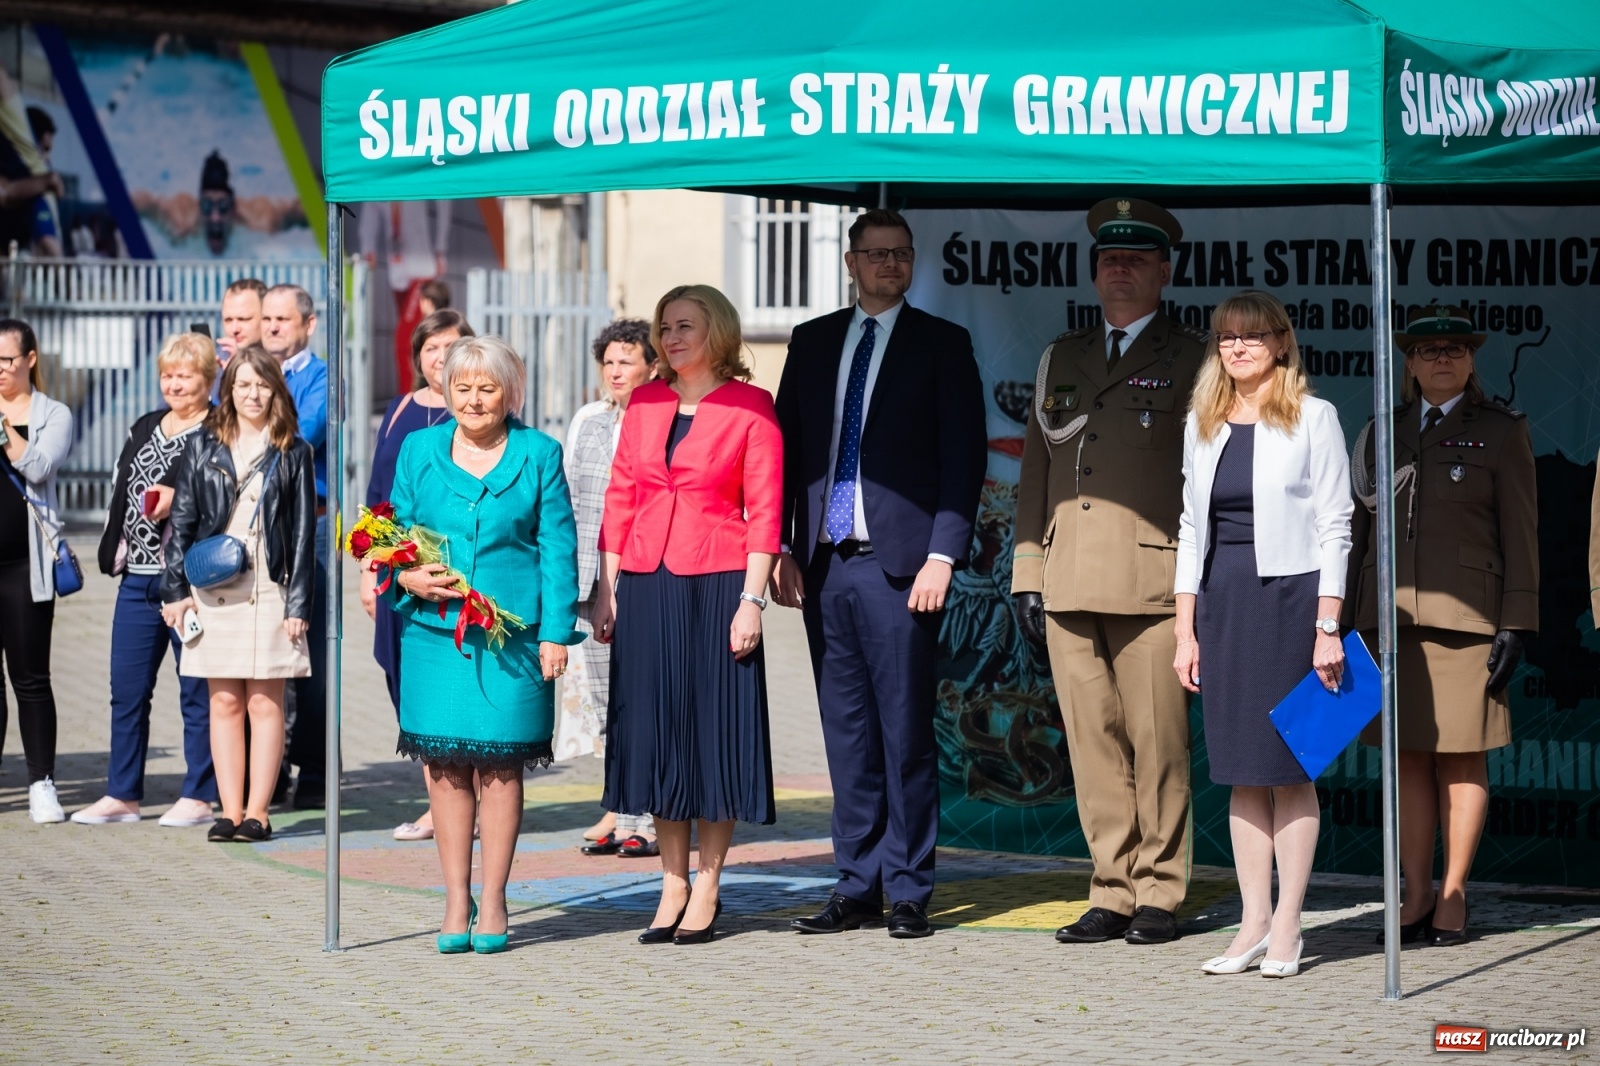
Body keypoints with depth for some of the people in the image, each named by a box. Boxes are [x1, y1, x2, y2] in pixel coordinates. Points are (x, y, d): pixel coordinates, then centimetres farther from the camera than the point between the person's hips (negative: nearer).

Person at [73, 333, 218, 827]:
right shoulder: (144, 429, 18)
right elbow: (120, 491, 21)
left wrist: (180, 498, -22)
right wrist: (113, 551, 14)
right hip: (138, 578, 7)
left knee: (197, 691, -1)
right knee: (127, 689, 9)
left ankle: (199, 797, 5)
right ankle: (122, 795, 16)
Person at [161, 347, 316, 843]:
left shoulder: (293, 453, 6)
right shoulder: (202, 447, 9)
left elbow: (303, 533, 3)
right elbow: (181, 520, 9)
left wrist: (298, 603, -4)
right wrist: (175, 589, 1)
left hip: (269, 590, -1)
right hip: (212, 591, 2)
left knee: (265, 703, -2)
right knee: (225, 703, 3)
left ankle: (257, 813, 0)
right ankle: (230, 811, 5)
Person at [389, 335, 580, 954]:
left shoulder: (539, 455, 4)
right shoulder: (419, 450, 10)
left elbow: (558, 549, 3)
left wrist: (555, 631, -4)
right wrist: (407, 578, -6)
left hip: (512, 637, -2)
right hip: (434, 631, 2)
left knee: (500, 765, 0)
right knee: (445, 767, 2)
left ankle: (492, 903, 10)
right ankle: (456, 904, 11)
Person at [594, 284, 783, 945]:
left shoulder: (749, 407, -3)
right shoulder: (644, 403, 9)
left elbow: (764, 509, -6)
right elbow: (620, 496, 11)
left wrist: (750, 600, -11)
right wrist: (606, 587, 5)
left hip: (716, 585, -4)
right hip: (645, 586, 4)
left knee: (714, 727, 1)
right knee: (655, 727, 6)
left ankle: (707, 890, 9)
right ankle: (672, 885, 15)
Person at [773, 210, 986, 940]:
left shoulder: (942, 344, 3)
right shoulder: (813, 341, 15)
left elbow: (965, 456, -2)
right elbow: (785, 446, 14)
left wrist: (942, 556, -11)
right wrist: (781, 549, 4)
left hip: (898, 565, -4)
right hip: (824, 564, 4)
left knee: (906, 735, -2)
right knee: (847, 735, 7)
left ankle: (909, 893, 3)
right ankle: (857, 887, 12)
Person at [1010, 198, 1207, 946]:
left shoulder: (1191, 362, 7)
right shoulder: (1061, 359, 19)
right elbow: (1035, 471, 19)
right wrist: (1027, 573, 11)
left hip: (1152, 580, -4)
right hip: (1070, 581, 4)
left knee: (1156, 741, -4)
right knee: (1092, 742, 3)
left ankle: (1159, 895, 3)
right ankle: (1112, 892, 8)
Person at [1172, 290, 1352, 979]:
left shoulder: (1312, 418, -2)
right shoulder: (1202, 424, 12)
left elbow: (1334, 526, -4)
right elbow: (1192, 528, 14)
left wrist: (1328, 627, -11)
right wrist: (1185, 629, 8)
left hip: (1289, 593, -4)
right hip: (1222, 599, 5)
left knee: (1289, 765, -1)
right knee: (1242, 771, 5)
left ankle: (1287, 927, 4)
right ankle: (1254, 922, 10)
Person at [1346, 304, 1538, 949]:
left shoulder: (1501, 431, 4)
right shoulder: (1384, 431, 15)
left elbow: (1521, 535, 1)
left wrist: (1514, 626, -7)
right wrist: (1351, 621, 11)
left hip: (1464, 616, -3)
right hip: (1391, 613, 4)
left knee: (1462, 757, -2)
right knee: (1408, 757, 4)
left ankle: (1453, 897, 5)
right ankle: (1416, 894, 9)